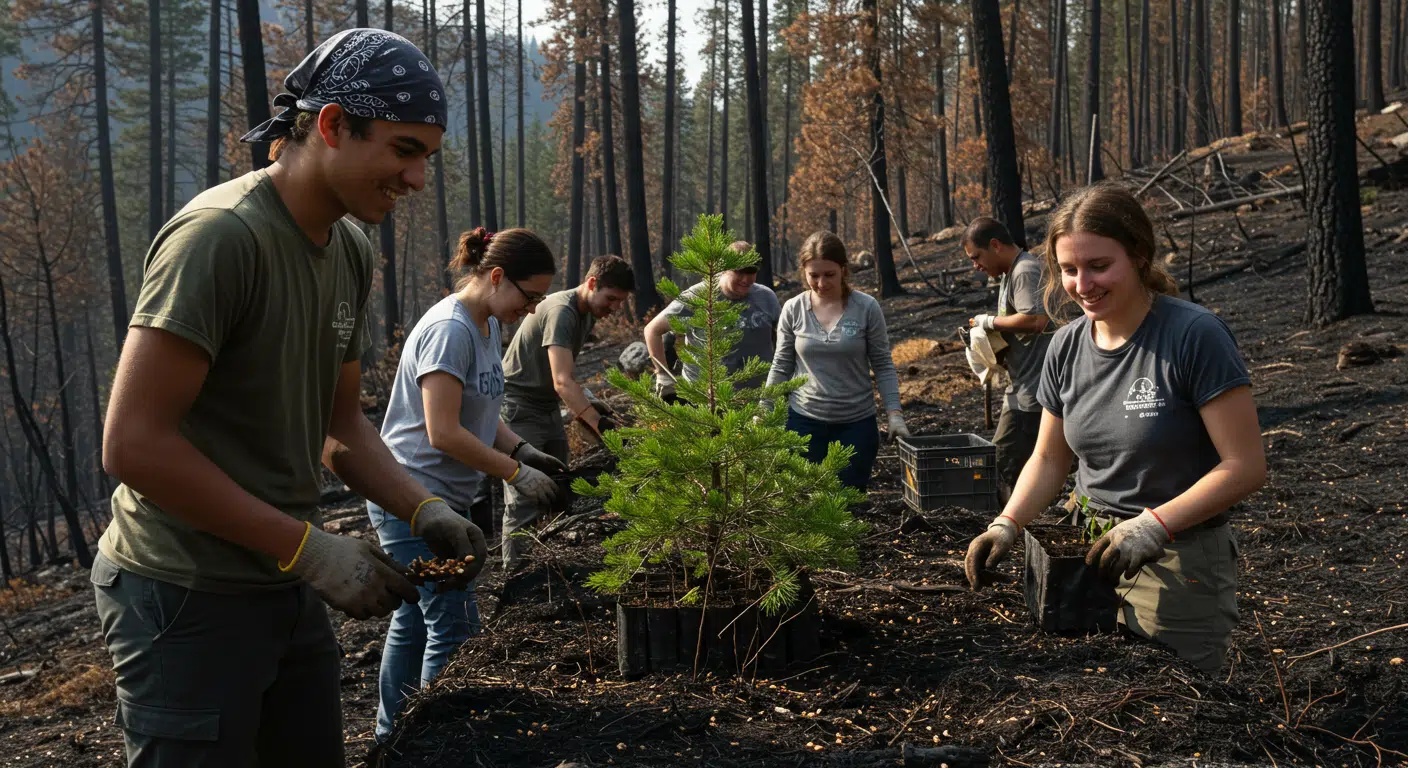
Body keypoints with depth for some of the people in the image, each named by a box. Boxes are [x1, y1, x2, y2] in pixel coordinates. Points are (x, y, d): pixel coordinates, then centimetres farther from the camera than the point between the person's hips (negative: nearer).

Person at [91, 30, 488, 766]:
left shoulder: (350, 253, 5)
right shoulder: (220, 235, -21)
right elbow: (134, 444, -23)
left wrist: (424, 510, -3)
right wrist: (309, 548, -21)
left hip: (285, 583, 8)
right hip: (189, 594, -8)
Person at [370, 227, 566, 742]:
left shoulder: (489, 325, 10)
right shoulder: (449, 329, -20)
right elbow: (443, 433, -24)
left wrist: (523, 450, 1)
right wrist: (518, 474, -18)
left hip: (444, 500, 10)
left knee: (414, 622, 16)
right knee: (453, 626, -8)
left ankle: (392, 736, 28)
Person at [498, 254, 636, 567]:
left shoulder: (588, 313, 7)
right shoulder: (561, 312, -24)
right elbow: (562, 381, -35)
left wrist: (587, 403, 4)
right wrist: (599, 423, -43)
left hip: (547, 409, 10)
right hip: (519, 409, -9)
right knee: (526, 500, -12)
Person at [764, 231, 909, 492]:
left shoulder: (866, 308, -7)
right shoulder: (793, 309, -3)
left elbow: (883, 365, -1)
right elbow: (781, 367, 5)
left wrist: (895, 412, -10)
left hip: (857, 422, -1)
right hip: (804, 421, 1)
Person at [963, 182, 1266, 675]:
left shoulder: (1194, 336, -14)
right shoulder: (1067, 347, 3)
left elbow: (1245, 467, -16)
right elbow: (1049, 459, 12)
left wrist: (1154, 525, -25)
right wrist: (1006, 526, -3)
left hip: (1181, 568, -5)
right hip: (1093, 555, 5)